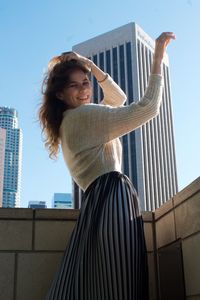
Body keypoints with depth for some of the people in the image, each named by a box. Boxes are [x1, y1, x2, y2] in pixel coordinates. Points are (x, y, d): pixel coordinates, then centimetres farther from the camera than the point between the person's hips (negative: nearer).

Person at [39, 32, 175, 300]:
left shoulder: (71, 122, 25)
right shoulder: (84, 114, -5)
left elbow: (118, 98, 35)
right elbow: (147, 108, -12)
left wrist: (93, 69, 22)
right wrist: (158, 58, -6)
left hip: (97, 200, 11)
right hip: (113, 197, -10)